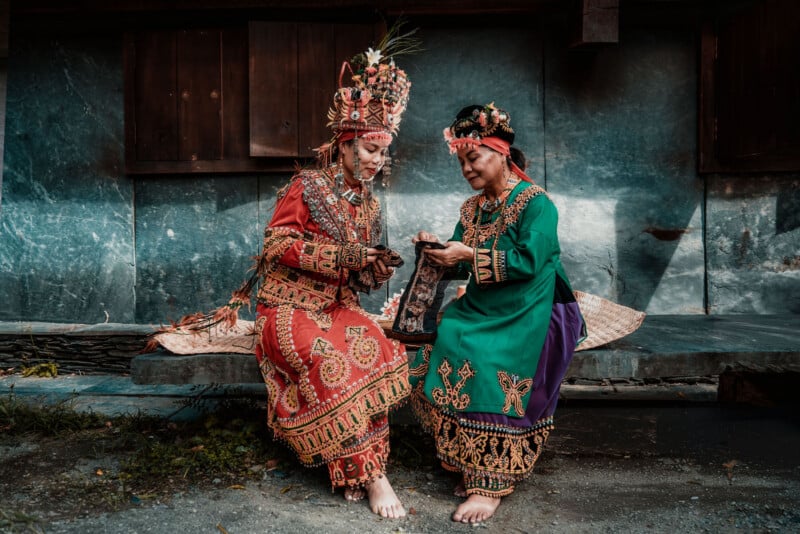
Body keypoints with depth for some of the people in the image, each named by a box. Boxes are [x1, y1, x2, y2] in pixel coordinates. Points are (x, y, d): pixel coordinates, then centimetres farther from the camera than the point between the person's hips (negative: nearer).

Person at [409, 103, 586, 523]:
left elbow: (528, 262, -19)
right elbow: (463, 266, 12)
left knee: (482, 364, -27)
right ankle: (467, 463, -3)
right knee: (439, 345, -16)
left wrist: (471, 255, -19)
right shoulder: (472, 208, 15)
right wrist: (437, 249, -7)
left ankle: (490, 483, -14)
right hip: (480, 310, 7)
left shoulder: (535, 203, -7)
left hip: (524, 315, -7)